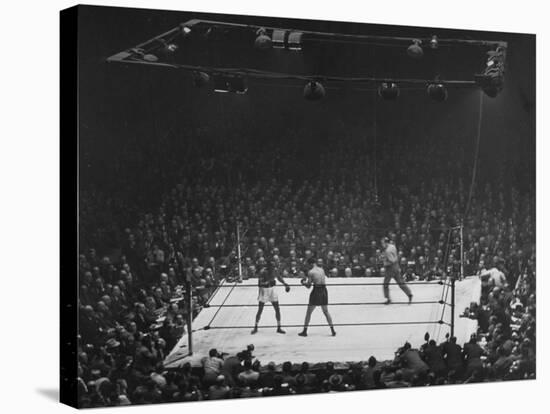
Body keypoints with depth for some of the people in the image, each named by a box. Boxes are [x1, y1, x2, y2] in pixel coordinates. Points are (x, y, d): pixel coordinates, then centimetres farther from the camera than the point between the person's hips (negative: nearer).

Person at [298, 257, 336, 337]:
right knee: (326, 312, 17)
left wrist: (304, 283, 15)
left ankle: (305, 331, 6)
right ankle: (333, 330, 13)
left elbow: (308, 286, -7)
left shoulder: (311, 272, -8)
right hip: (324, 291, 5)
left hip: (316, 291, -5)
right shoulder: (322, 269, 9)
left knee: (308, 312, 6)